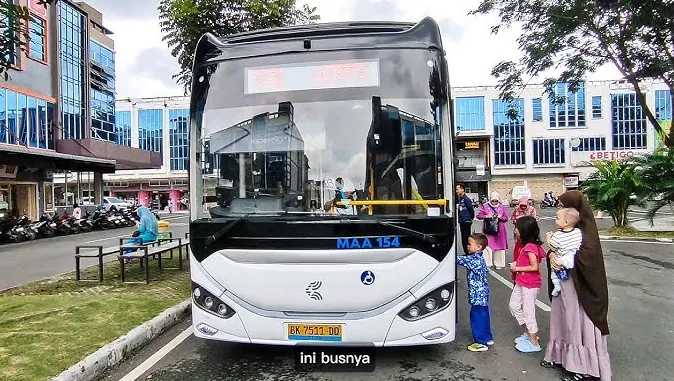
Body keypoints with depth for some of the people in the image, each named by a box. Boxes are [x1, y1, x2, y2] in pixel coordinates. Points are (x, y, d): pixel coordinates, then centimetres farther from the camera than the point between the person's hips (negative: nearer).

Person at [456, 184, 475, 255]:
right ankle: (466, 253, 24)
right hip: (462, 222, 9)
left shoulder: (466, 199, -16)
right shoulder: (460, 199, 11)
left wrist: (471, 218, -3)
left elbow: (472, 210, -15)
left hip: (466, 222, -9)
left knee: (466, 238, -4)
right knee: (464, 238, 15)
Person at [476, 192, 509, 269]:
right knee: (487, 246, -7)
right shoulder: (485, 206, 0)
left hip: (499, 230, 2)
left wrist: (501, 217, -12)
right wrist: (486, 216, -17)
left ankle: (498, 264, 18)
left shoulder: (502, 207, 6)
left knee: (499, 247, 6)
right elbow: (479, 215, -1)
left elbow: (506, 218, 9)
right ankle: (487, 263, 1)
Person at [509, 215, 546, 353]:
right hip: (521, 282, 10)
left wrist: (517, 268, -18)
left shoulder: (530, 247, -23)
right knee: (514, 306, 17)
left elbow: (534, 267, -26)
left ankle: (534, 343, 14)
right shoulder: (528, 245, 6)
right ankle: (528, 333, 29)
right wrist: (517, 264, 1)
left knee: (528, 312, 1)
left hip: (530, 285, -10)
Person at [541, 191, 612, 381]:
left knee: (578, 322, 1)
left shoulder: (586, 228, -16)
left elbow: (587, 253, -27)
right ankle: (561, 356, 29)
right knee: (563, 319, 16)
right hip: (564, 281, 8)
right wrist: (552, 255, -16)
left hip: (579, 285, -8)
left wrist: (559, 256, -21)